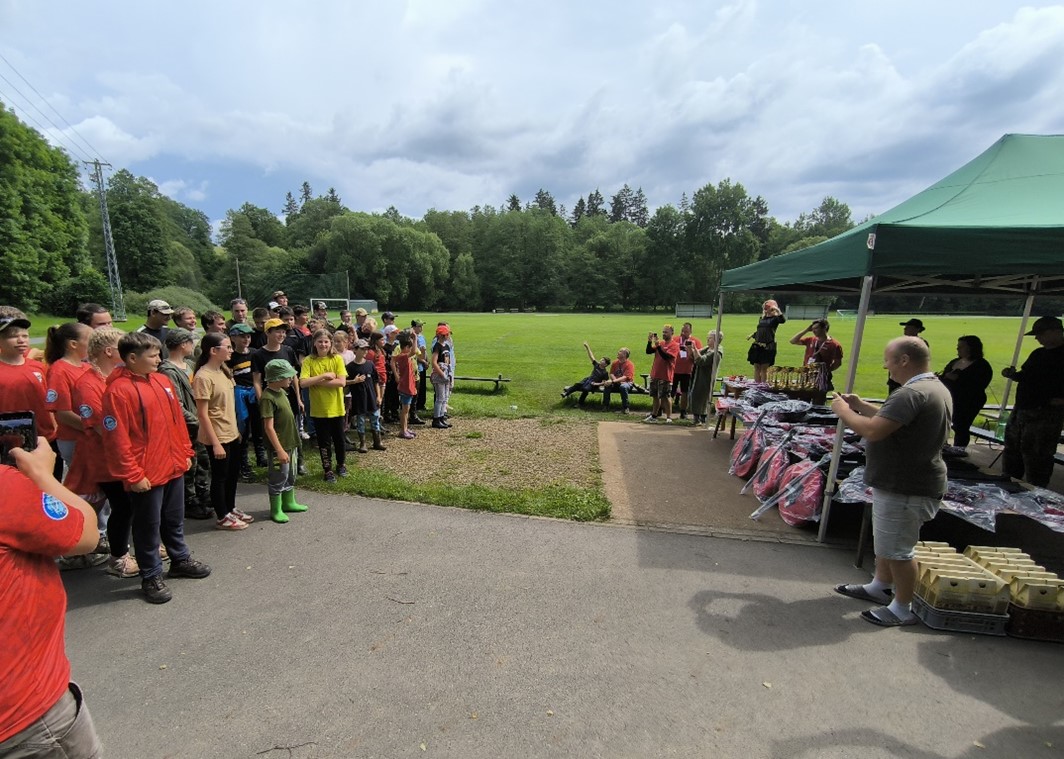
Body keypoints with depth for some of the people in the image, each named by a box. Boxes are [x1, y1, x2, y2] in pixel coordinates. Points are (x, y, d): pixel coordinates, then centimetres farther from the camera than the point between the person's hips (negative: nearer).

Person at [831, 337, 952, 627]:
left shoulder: (911, 393, -27)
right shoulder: (936, 388, 10)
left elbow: (873, 431, -33)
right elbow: (892, 420, 17)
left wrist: (843, 410, -18)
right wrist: (861, 406, 10)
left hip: (905, 488, -11)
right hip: (905, 481, 11)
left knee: (896, 549, 6)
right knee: (888, 541, 24)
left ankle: (903, 609, 22)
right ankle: (879, 587, 40)